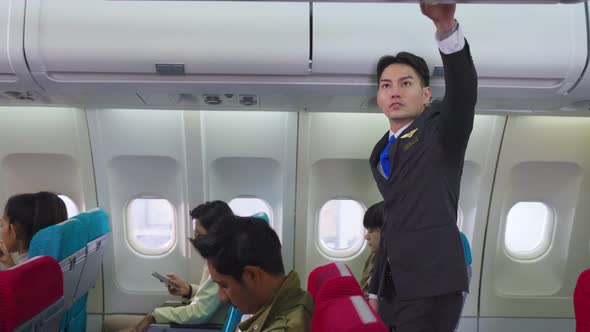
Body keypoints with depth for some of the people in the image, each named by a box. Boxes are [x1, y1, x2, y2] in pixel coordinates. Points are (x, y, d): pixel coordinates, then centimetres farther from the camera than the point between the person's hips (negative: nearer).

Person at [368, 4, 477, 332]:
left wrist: (447, 27, -43)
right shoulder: (381, 154, 13)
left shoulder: (441, 130, -4)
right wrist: (375, 291, 17)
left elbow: (464, 91, -25)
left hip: (433, 284, -7)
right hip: (395, 286, 7)